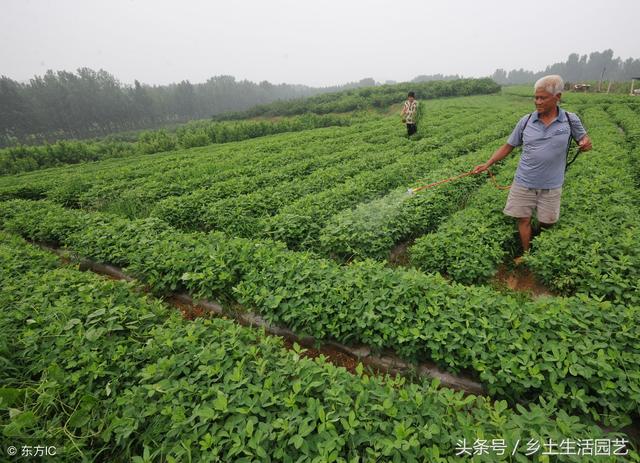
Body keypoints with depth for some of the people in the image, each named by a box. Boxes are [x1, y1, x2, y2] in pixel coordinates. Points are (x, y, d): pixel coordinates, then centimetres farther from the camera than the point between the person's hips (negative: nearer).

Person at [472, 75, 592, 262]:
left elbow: (583, 138, 11)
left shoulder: (570, 120, -3)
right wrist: (487, 164, -4)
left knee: (546, 222, 10)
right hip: (524, 183, 0)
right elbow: (508, 146, 4)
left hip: (551, 185, 0)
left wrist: (586, 143, -15)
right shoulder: (526, 121, -2)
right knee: (523, 219, 5)